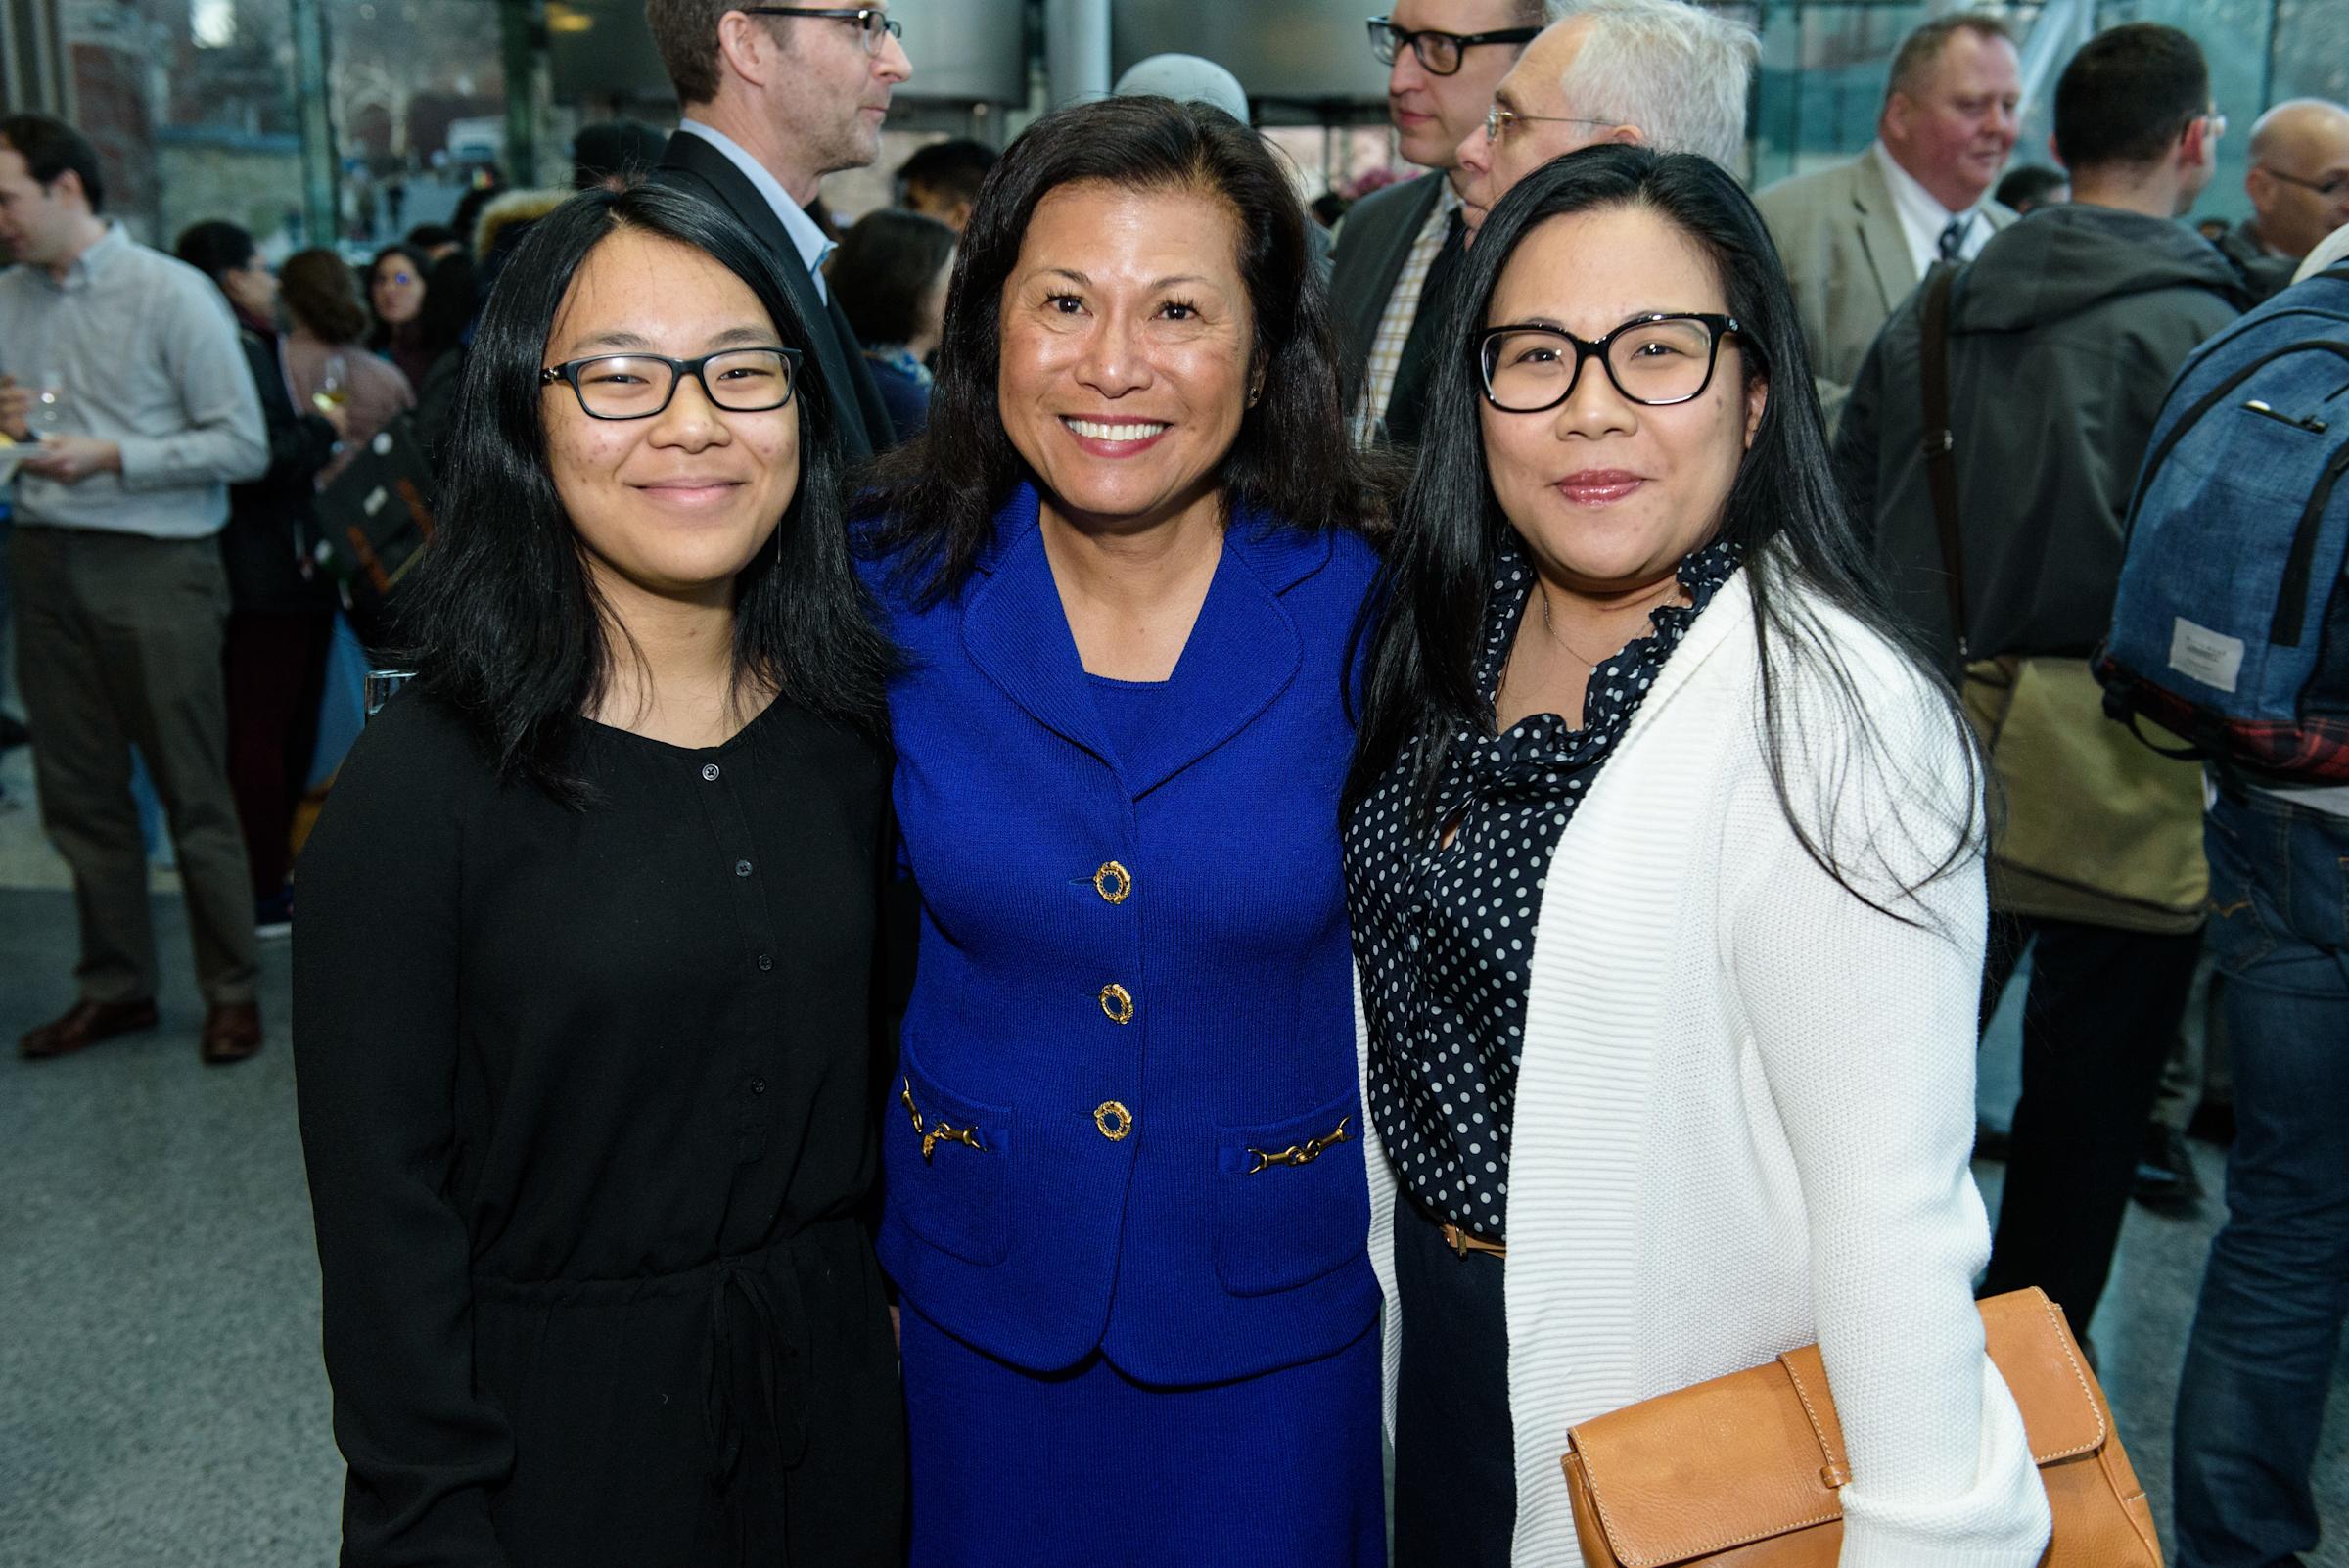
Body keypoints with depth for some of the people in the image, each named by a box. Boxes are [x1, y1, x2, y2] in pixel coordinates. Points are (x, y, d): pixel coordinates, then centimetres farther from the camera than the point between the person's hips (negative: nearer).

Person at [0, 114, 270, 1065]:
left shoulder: (170, 294, -6)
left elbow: (243, 447, -10)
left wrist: (109, 458, -16)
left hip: (155, 567, -5)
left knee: (193, 791, 1)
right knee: (79, 792, 11)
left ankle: (232, 992, 12)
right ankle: (115, 987, 23)